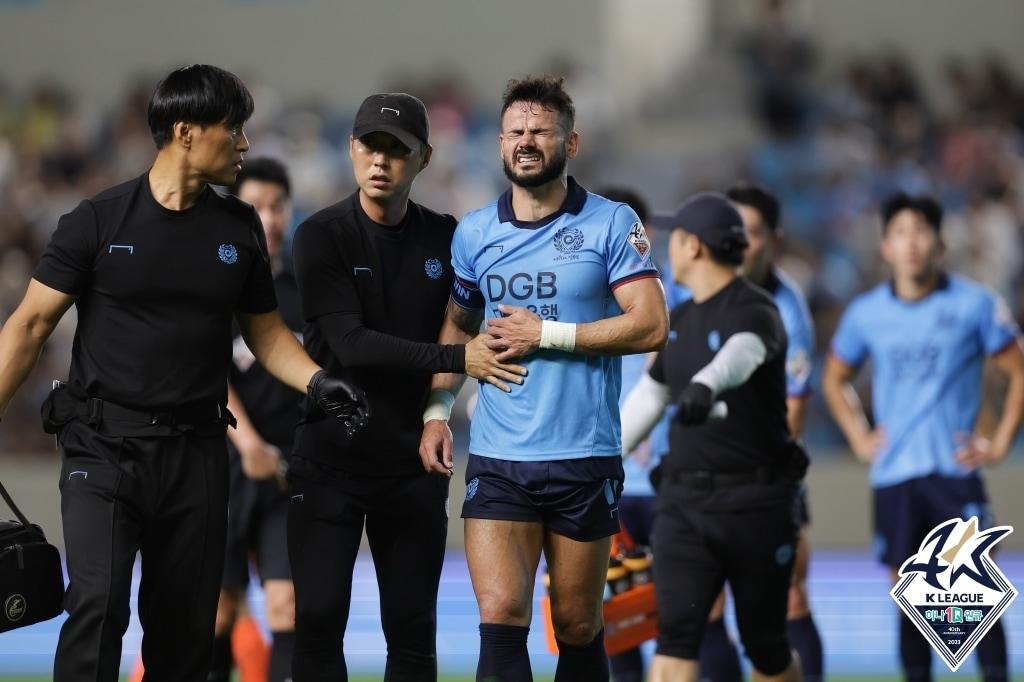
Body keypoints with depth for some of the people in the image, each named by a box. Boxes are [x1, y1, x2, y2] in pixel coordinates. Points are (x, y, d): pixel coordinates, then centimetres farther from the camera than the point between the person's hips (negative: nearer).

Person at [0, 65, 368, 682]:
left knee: (186, 628, 7)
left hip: (196, 450, 4)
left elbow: (266, 331, 17)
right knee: (99, 604, -20)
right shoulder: (100, 221, -3)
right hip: (104, 445, -4)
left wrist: (317, 382, -3)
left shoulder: (239, 229, 8)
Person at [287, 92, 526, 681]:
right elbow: (350, 344, -17)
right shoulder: (322, 237, -7)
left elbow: (469, 325, 13)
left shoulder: (446, 239, 4)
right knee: (319, 622, -5)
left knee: (413, 632, 4)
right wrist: (455, 358, -23)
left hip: (413, 461, 3)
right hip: (331, 457, -3)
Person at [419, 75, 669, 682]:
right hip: (497, 460, 2)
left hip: (585, 458, -2)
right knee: (501, 620, -13)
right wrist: (437, 410, 7)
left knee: (578, 630, 7)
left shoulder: (611, 224, -2)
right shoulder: (473, 233, 9)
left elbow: (651, 325, -10)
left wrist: (546, 334, -12)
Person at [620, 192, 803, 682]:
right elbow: (648, 397, 25)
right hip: (683, 500, 5)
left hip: (755, 503, -5)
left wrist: (706, 384, -57)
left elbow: (741, 353, -35)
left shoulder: (753, 311, -11)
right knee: (675, 634, -12)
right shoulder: (679, 321, 12)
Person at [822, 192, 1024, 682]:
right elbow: (834, 379, 21)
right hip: (893, 476, 3)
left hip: (955, 471, -3)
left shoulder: (975, 304, -2)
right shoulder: (867, 312, 6)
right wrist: (858, 437, 9)